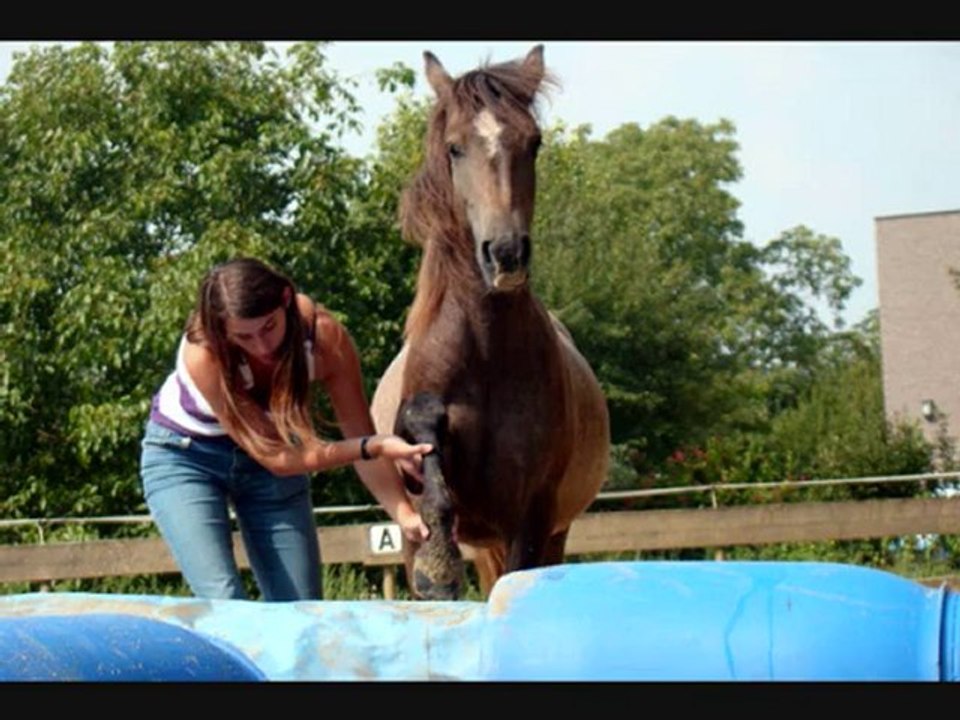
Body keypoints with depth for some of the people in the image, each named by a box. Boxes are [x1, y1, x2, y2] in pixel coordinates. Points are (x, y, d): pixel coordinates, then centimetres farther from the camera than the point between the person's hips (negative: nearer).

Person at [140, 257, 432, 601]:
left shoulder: (325, 336, -26)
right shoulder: (204, 354, -35)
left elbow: (360, 436, -15)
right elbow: (277, 458, -31)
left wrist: (403, 512, -28)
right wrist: (373, 447, -40)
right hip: (185, 456, -3)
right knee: (224, 605, -21)